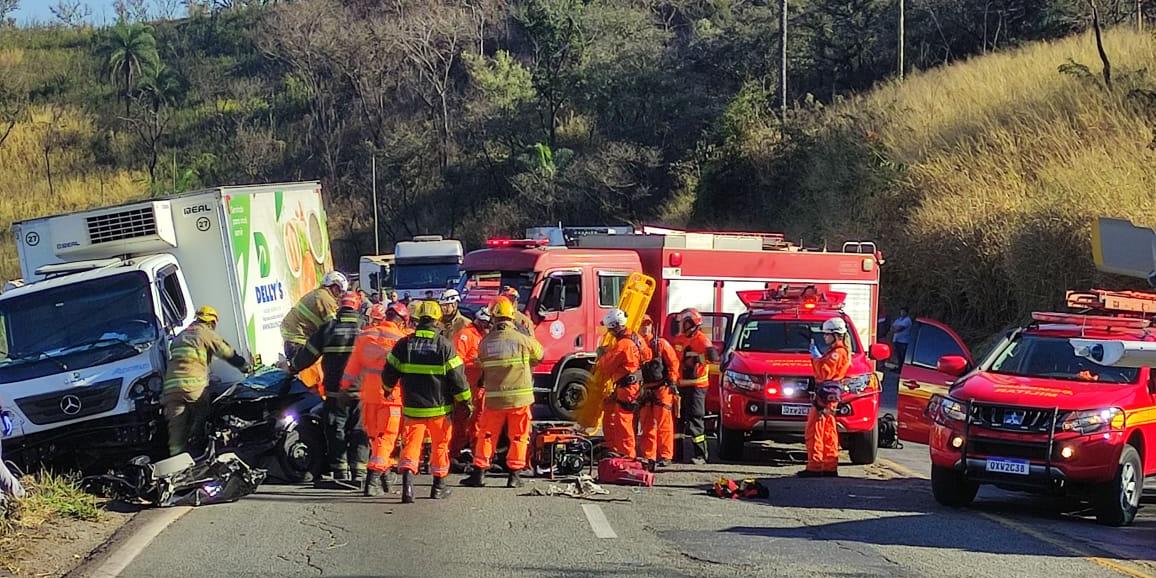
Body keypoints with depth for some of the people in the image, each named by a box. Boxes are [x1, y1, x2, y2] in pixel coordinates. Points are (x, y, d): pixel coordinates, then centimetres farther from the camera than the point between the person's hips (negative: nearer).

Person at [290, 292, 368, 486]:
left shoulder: (328, 328, -2)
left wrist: (292, 368, 18)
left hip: (335, 391, -1)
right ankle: (358, 472, 4)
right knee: (359, 432, 8)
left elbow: (309, 353, 3)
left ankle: (340, 472, 5)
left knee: (336, 433, 7)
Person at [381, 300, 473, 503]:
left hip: (412, 407, 1)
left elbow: (389, 373, 6)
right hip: (440, 407, -1)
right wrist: (466, 401, 4)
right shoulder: (444, 345, -10)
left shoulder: (404, 344, -2)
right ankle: (439, 486, 23)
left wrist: (388, 388, 28)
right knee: (440, 444, 14)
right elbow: (457, 378, -8)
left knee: (411, 444, 2)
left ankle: (407, 483, -18)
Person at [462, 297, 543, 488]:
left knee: (487, 435, 12)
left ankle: (479, 472, 11)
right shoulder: (522, 340, -8)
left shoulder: (485, 342, -3)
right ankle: (514, 475, 9)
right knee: (518, 436, 9)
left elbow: (482, 363, 6)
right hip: (519, 397, -2)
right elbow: (539, 354, 9)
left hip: (494, 397, 2)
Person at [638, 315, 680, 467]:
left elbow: (673, 362, -2)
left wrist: (672, 382, -10)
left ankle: (665, 456, -5)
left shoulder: (661, 344, 0)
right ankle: (649, 456, 11)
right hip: (645, 390, 5)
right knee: (647, 426, 7)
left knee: (663, 424, -7)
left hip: (662, 389, -5)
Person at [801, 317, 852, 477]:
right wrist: (816, 356, 11)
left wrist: (816, 356, -15)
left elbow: (825, 372, -22)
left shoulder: (837, 352, -13)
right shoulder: (836, 351, 19)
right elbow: (823, 371, 20)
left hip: (825, 396, -11)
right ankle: (830, 467, 16)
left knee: (814, 432, -10)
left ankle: (814, 467, -11)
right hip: (830, 397, 11)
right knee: (829, 434, 13)